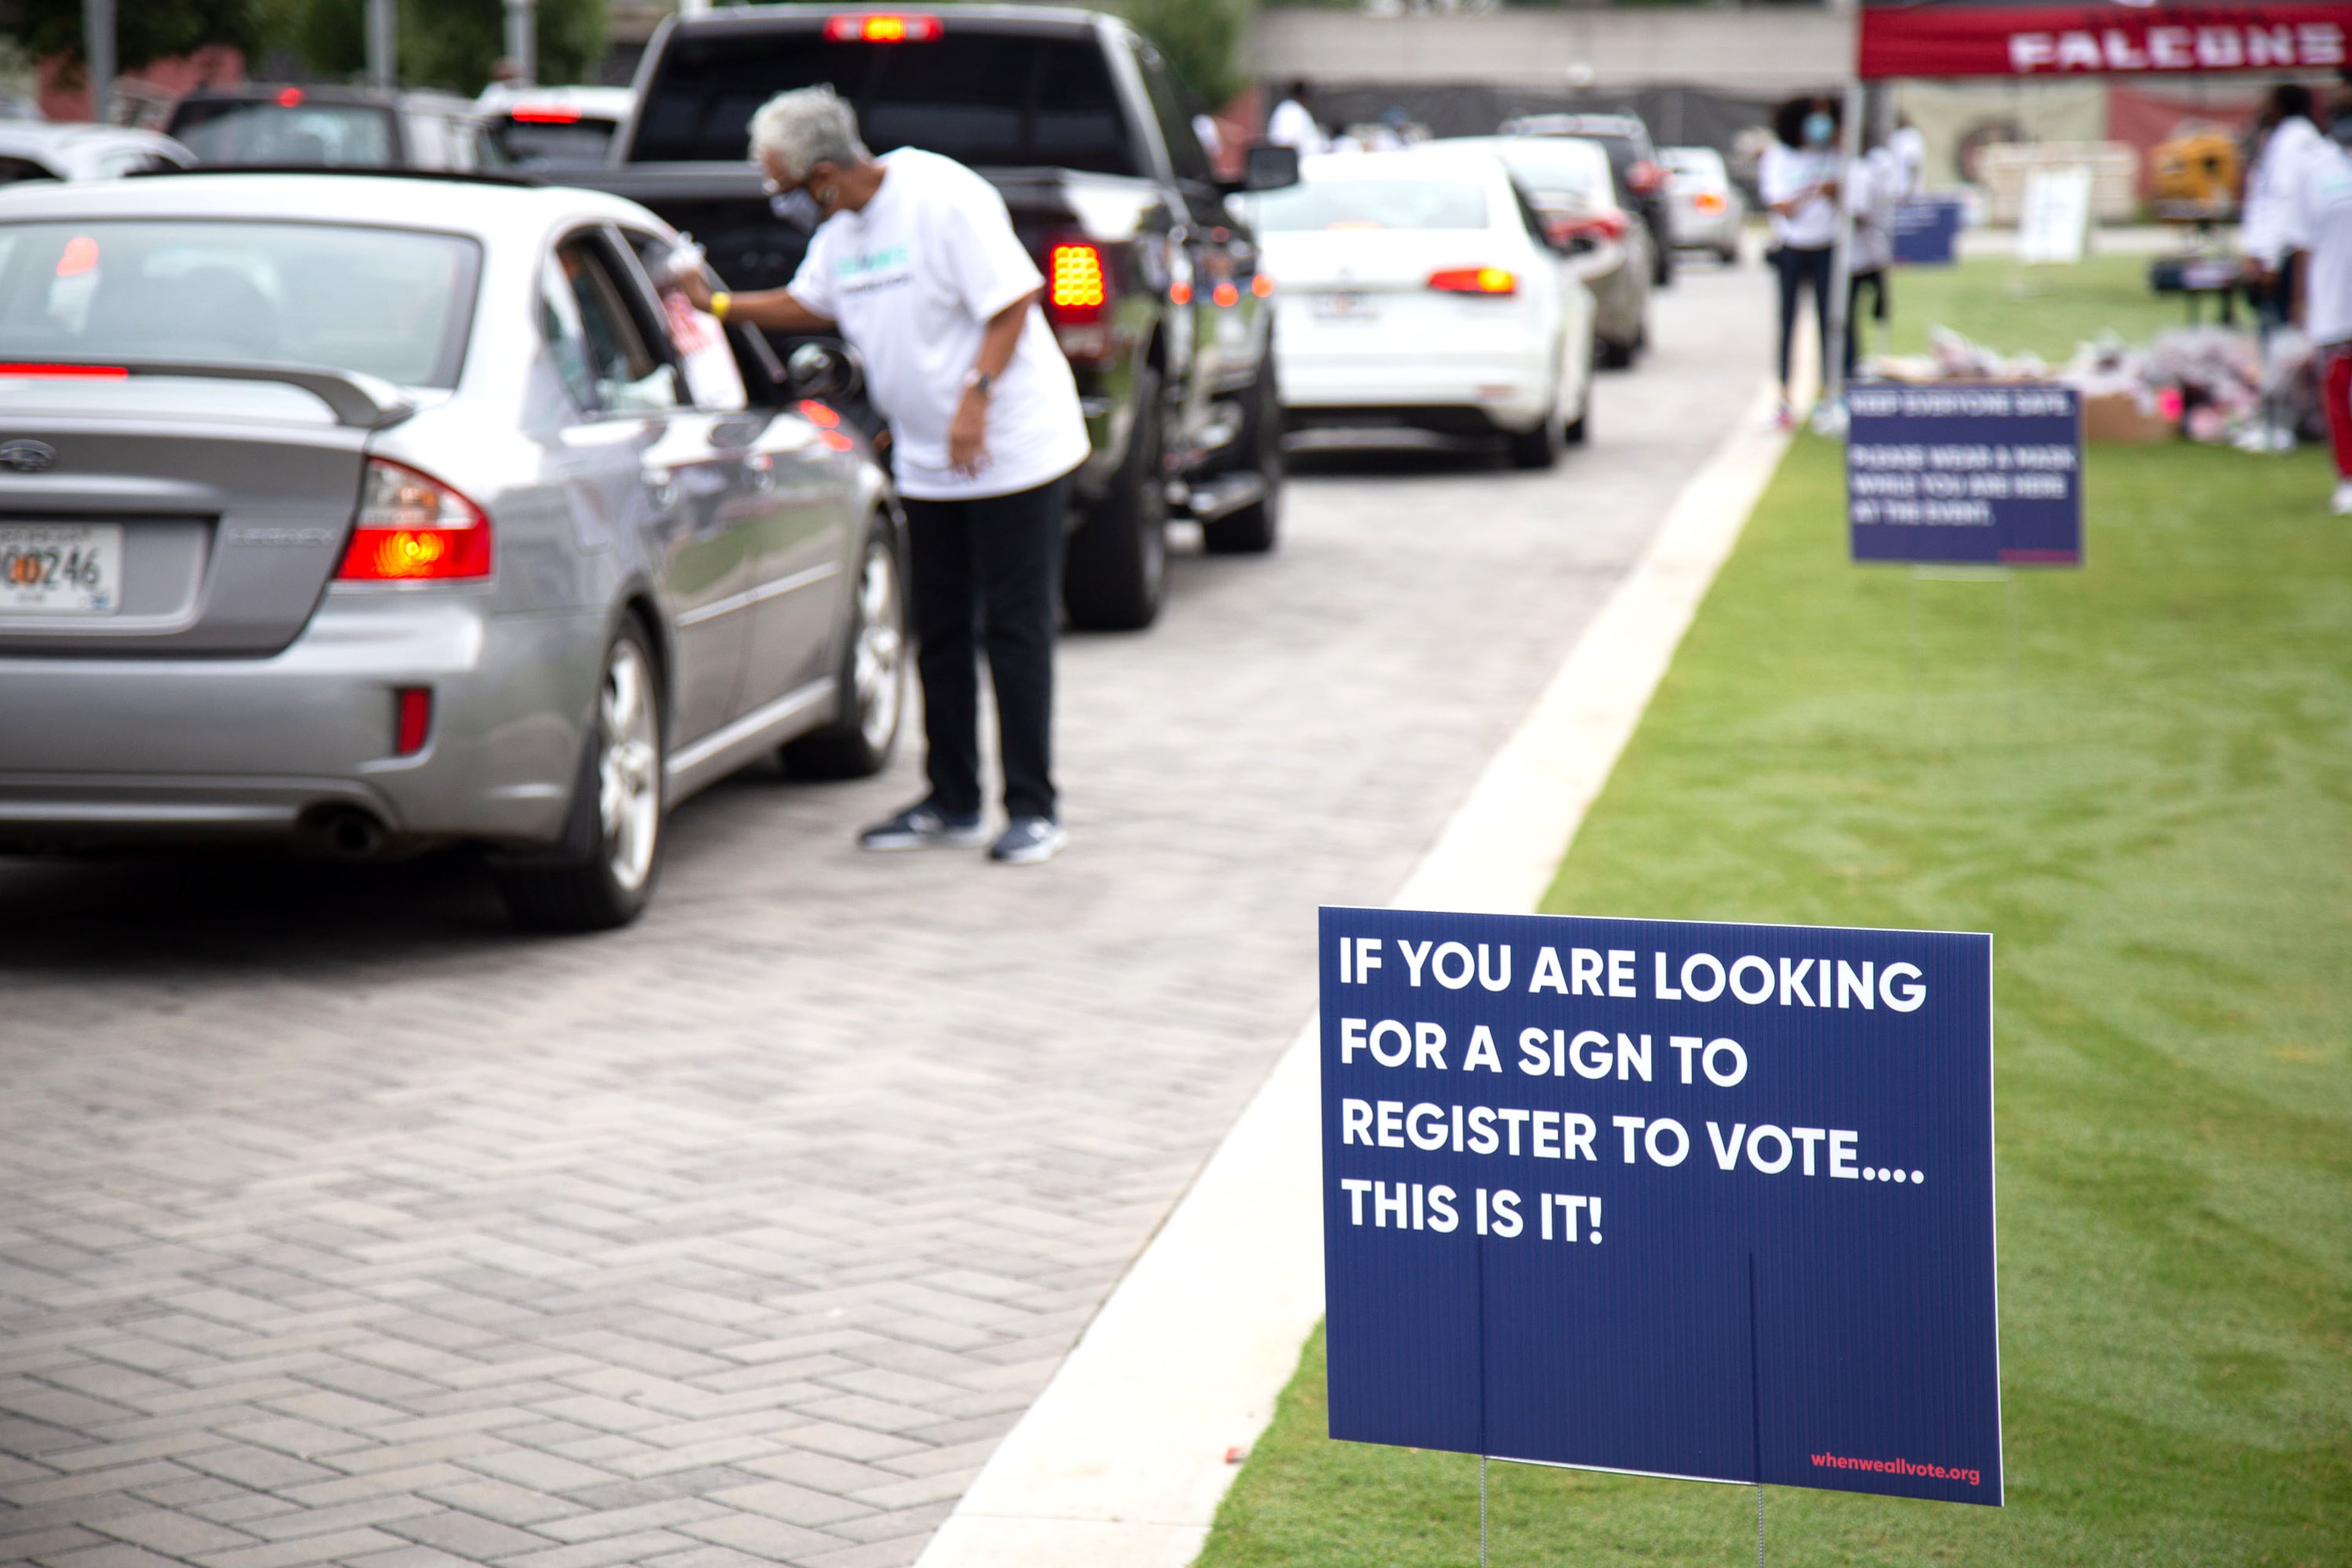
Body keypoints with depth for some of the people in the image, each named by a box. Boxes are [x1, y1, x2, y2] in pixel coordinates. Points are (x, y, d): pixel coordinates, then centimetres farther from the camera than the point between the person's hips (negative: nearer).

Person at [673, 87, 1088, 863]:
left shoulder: (944, 199, -17)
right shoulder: (841, 227, 8)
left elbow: (1012, 302, -19)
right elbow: (808, 305, 24)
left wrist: (976, 397, -27)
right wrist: (717, 303, 14)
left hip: (1013, 450, -8)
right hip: (927, 466, 8)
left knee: (1014, 632, -4)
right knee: (940, 634, 10)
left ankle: (1033, 810, 2)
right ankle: (953, 804, 19)